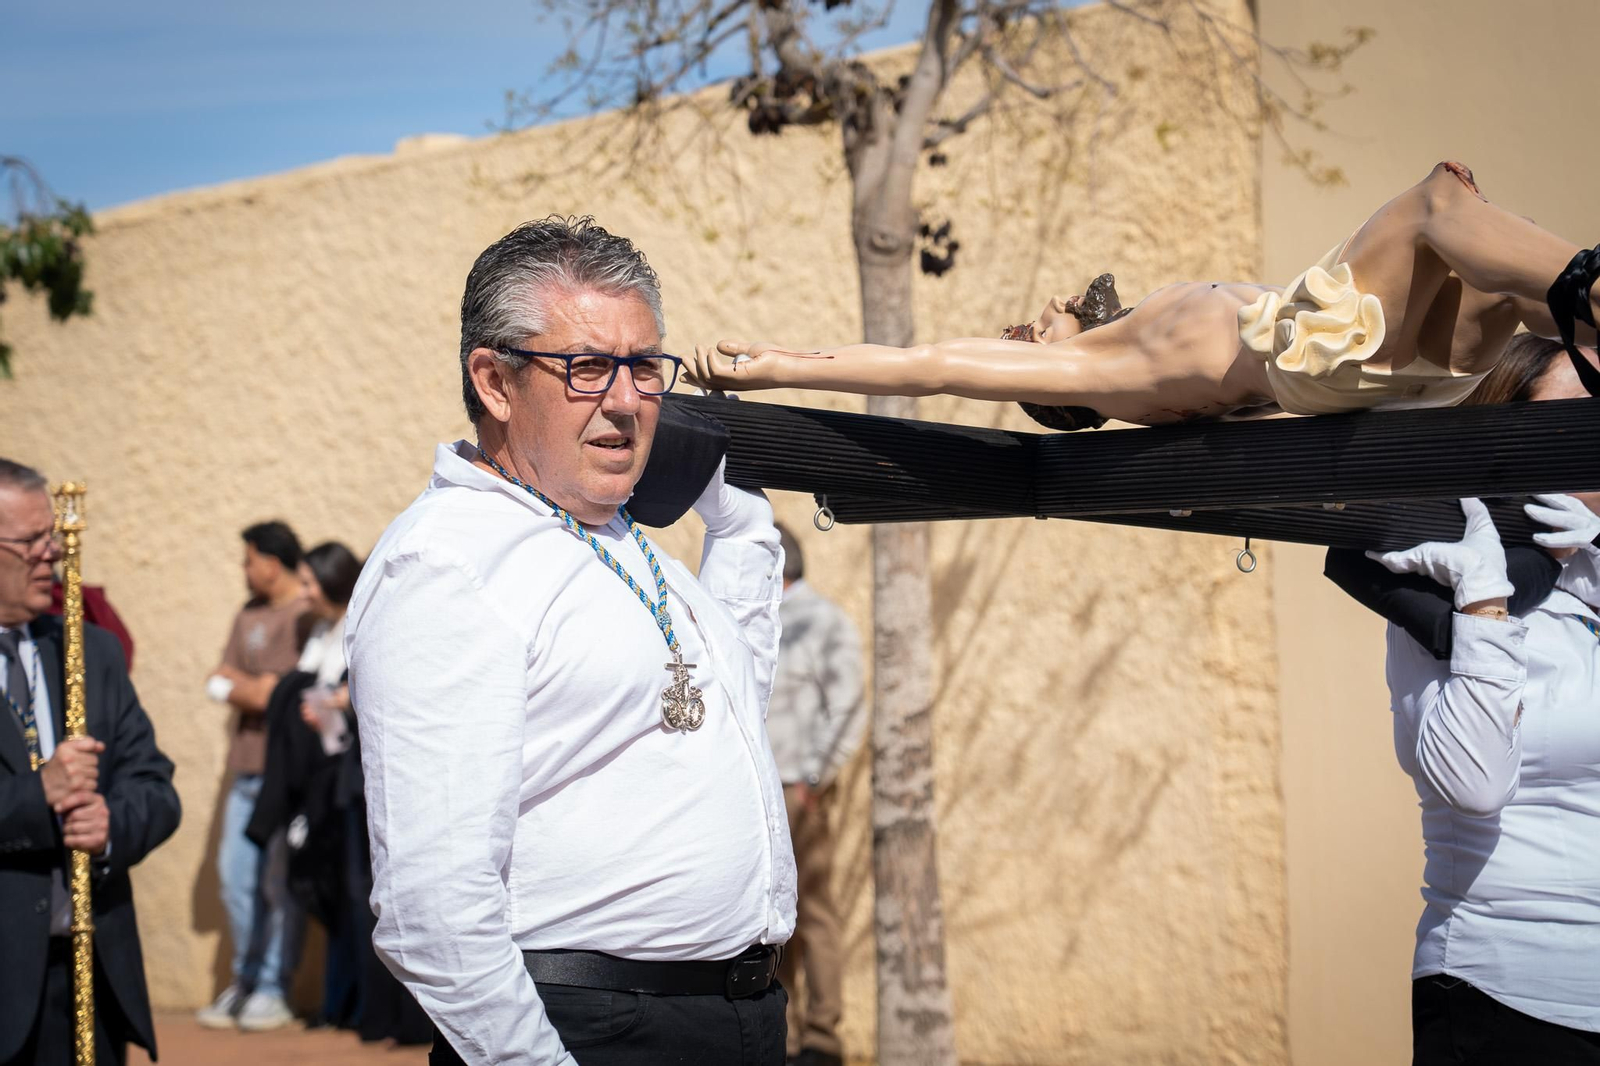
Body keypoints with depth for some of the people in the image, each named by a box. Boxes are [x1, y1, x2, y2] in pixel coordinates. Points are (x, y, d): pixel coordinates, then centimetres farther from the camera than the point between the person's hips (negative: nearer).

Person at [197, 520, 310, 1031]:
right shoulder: (249, 616, 17)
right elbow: (220, 683, 12)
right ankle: (246, 981, 18)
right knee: (236, 875, 7)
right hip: (247, 767, 7)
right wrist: (257, 690, -6)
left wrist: (234, 685, -2)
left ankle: (274, 989, 3)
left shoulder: (307, 616, -7)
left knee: (279, 882, -4)